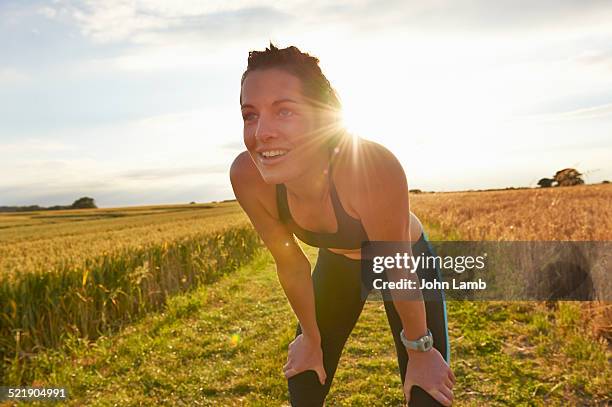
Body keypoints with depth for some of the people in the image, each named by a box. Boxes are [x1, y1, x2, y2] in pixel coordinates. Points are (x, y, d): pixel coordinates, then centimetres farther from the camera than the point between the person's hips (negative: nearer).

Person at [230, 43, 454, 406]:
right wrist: (312, 338, 1)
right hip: (336, 264, 3)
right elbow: (290, 263, -14)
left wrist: (419, 353, -10)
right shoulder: (247, 176, -29)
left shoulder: (372, 168, -42)